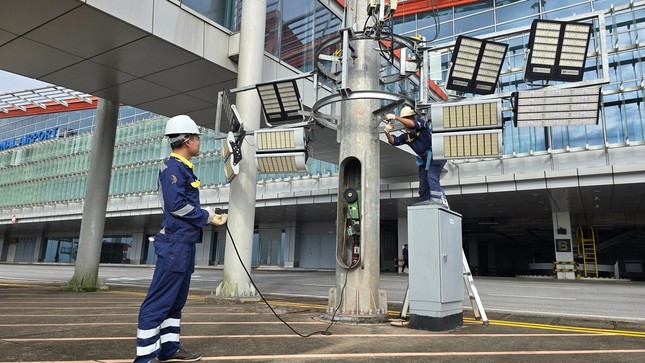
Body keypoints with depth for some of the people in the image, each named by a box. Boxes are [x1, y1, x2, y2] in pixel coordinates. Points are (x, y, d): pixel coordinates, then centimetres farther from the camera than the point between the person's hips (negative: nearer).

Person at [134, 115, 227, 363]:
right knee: (159, 301, -6)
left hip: (184, 244, 10)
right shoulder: (173, 167, -12)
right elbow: (176, 204, -21)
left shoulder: (183, 168, 18)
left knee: (176, 300, 15)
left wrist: (209, 215, 4)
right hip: (175, 244, -10)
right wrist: (207, 217, -12)